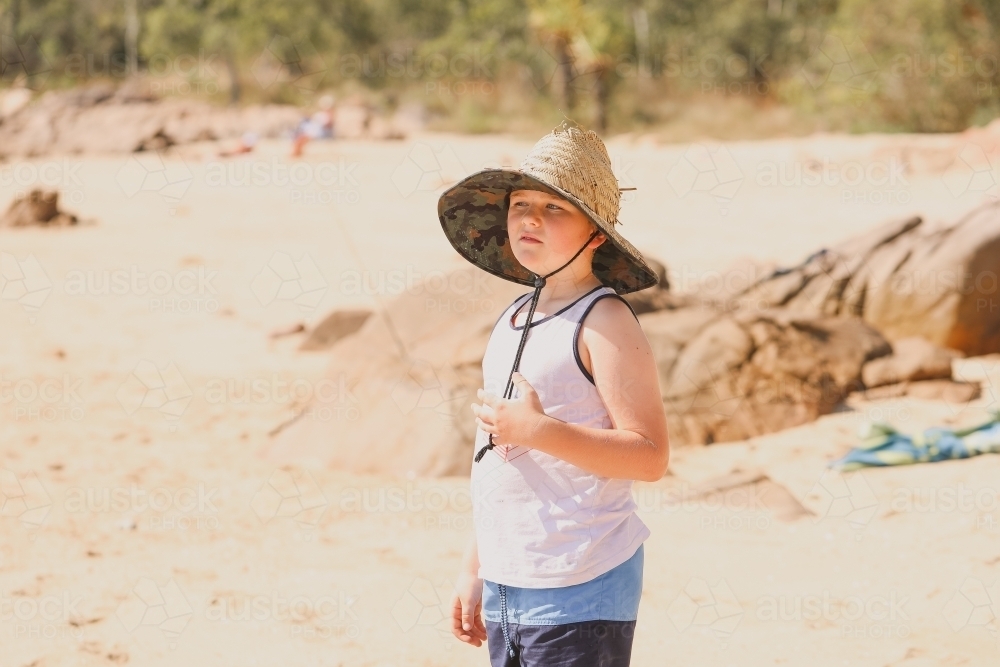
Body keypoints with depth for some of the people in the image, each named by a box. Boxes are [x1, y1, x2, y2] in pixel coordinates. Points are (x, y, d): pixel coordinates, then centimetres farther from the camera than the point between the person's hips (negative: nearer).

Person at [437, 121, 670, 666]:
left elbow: (650, 456, -18)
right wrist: (473, 567, 19)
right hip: (506, 584, 8)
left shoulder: (603, 320, -11)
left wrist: (538, 429, -23)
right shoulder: (513, 320, 13)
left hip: (578, 594, -8)